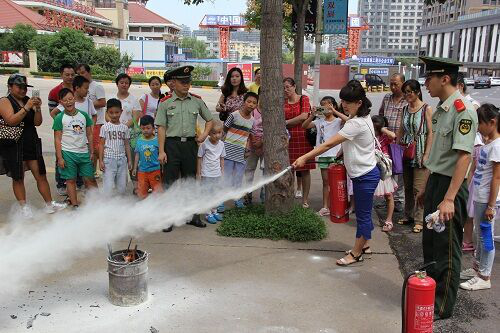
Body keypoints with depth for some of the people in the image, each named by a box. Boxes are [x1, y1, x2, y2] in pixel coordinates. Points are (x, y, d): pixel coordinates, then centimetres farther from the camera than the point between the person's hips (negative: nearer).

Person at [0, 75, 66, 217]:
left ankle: (49, 204, 12)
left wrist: (38, 108, -11)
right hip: (14, 146, -5)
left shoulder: (28, 100, 11)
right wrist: (27, 107, -23)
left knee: (41, 175, 5)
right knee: (18, 178, 5)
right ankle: (24, 207, 16)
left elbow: (37, 122, 6)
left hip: (32, 144, 5)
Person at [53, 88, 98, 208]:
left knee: (90, 179, 6)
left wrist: (92, 152, 7)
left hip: (84, 152, 3)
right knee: (71, 180, 4)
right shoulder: (59, 118, -3)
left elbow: (89, 135, 11)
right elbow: (57, 139, -4)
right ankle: (75, 205, 13)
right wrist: (59, 158, -9)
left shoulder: (84, 115, 6)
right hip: (67, 153, -2)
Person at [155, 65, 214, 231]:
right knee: (170, 181, 1)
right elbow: (161, 128, -3)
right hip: (171, 144, -2)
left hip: (190, 144, 3)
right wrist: (161, 151, -9)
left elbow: (209, 120, 17)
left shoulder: (197, 101, 6)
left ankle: (192, 215, 23)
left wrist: (204, 134, -1)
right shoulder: (165, 102, -1)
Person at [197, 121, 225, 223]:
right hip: (206, 174, -5)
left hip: (217, 174, 5)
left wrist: (222, 170, 11)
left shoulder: (221, 144, 0)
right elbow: (200, 158, -9)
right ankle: (208, 214, 9)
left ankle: (214, 211, 28)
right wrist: (198, 173, -7)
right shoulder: (204, 144, -15)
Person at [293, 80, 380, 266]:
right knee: (363, 213, 19)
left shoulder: (357, 123, -24)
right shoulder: (363, 118, 7)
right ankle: (363, 245, 33)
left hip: (365, 176, -10)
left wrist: (305, 158, -26)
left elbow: (329, 144, -27)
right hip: (363, 173, 10)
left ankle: (355, 254, 11)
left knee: (363, 215, 2)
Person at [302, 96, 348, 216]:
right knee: (325, 182, 11)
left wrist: (334, 111, -25)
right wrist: (312, 115, -13)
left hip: (335, 154, -4)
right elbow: (304, 126, 0)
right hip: (322, 155, 4)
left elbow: (348, 120, -23)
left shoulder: (338, 121, -3)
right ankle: (325, 207, 17)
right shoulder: (319, 121, 8)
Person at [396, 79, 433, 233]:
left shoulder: (426, 109, -8)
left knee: (418, 188, -4)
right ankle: (408, 215, 25)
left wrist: (426, 154, -14)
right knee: (407, 186, 13)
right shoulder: (405, 109, 9)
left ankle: (419, 220, 6)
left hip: (420, 151, -6)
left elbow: (430, 133, -10)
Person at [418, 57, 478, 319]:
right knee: (430, 242, 19)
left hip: (450, 186, -9)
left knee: (446, 249, 3)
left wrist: (449, 199, -27)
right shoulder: (441, 109, 10)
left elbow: (463, 157, -24)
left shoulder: (463, 111, -18)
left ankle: (442, 307, 18)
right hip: (435, 182, 9)